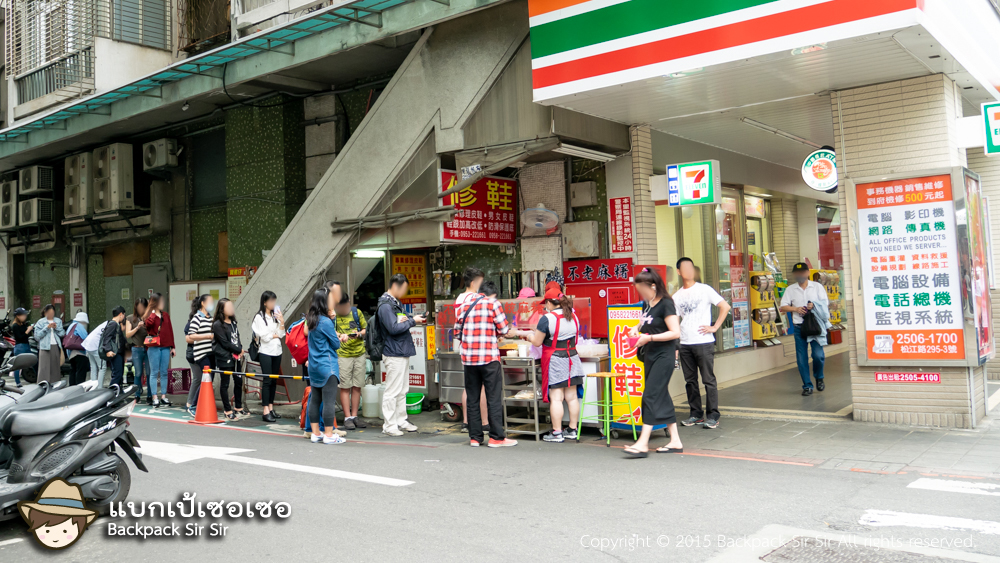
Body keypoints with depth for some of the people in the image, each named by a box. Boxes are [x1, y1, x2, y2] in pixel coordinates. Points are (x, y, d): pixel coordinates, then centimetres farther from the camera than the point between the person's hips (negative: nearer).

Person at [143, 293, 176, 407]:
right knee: (154, 372, -2)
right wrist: (153, 312, -10)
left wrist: (172, 346, 12)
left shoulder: (165, 315, 14)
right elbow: (149, 323, -22)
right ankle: (154, 397, 1)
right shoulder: (149, 315, 2)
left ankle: (163, 396, 11)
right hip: (154, 347, -4)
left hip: (165, 347, 4)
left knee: (164, 372, 6)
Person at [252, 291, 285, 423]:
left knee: (274, 380, 9)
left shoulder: (276, 316, 11)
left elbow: (281, 334, 5)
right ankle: (266, 411, -8)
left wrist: (282, 322, -7)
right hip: (265, 352, -6)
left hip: (277, 352, 6)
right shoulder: (259, 317, -5)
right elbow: (264, 336, -13)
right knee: (267, 380, -9)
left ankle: (271, 407, 17)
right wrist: (275, 335, 1)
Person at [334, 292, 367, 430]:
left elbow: (365, 328, 14)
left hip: (360, 354, 3)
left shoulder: (356, 312, 7)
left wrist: (359, 334, -7)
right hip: (342, 355, -3)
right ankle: (347, 417, 5)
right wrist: (339, 335, -18)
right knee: (345, 387, -2)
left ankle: (355, 416, 15)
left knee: (357, 386, 7)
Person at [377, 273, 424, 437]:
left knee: (402, 390, 15)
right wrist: (412, 321, -13)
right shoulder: (385, 305, -16)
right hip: (393, 354, -10)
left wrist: (413, 318, 8)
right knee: (392, 391, -5)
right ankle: (389, 426, 1)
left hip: (403, 352, 10)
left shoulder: (395, 302, 17)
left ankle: (401, 420, 24)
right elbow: (393, 328, -22)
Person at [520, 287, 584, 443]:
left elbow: (537, 342, -10)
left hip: (555, 361, -6)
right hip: (572, 358, 6)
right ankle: (573, 429, 16)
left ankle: (556, 433, 0)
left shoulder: (547, 319, -13)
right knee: (571, 396, 9)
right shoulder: (573, 317, 7)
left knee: (556, 398, -3)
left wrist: (528, 335, 11)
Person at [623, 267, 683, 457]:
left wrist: (649, 337, -21)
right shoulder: (646, 304, 10)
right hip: (650, 354, 9)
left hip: (664, 355, -9)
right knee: (661, 396, 10)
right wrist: (636, 329, 7)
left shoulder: (666, 304, -15)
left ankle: (643, 443, -9)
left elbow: (676, 333, -20)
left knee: (651, 395, -11)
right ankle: (675, 441, 17)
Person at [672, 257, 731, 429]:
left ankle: (712, 416, 4)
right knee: (690, 381, 9)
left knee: (709, 380, -2)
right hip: (685, 344, 4)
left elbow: (725, 307, -2)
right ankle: (696, 414, 19)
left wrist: (714, 327, -7)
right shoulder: (677, 296, 11)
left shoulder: (704, 289, 0)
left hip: (704, 343, -4)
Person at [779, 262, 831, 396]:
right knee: (801, 358, 0)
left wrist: (814, 305, -15)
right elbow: (782, 307, 4)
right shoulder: (790, 289, 9)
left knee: (818, 354, -8)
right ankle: (807, 386, 10)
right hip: (799, 326, 1)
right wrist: (795, 309, -12)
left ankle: (819, 377, 20)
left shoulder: (817, 286, 7)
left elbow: (826, 304, 4)